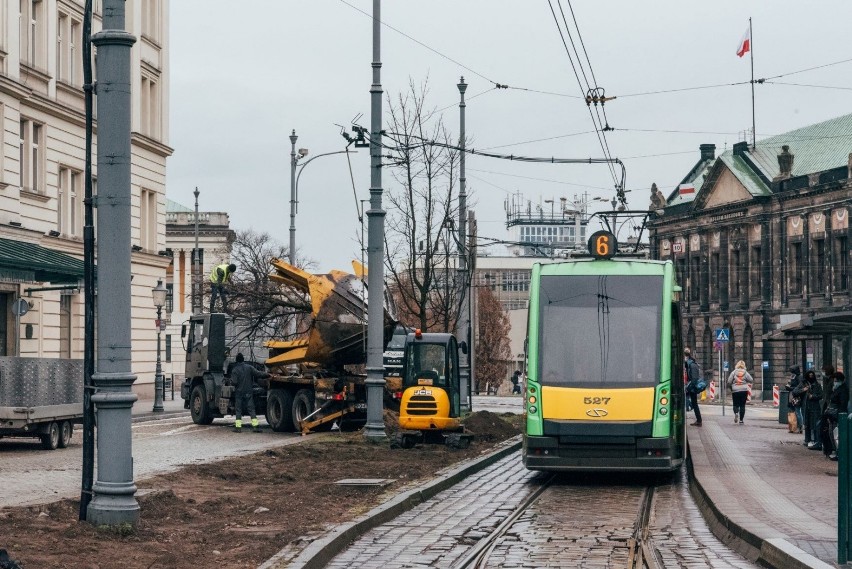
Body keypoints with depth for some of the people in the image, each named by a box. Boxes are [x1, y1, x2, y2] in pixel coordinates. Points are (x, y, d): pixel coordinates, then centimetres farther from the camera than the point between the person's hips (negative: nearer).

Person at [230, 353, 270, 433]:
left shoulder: (235, 370, -5)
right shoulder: (249, 367, 0)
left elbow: (234, 382, -12)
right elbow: (258, 374, -8)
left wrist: (231, 382, 10)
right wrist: (267, 374, 2)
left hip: (239, 393, -2)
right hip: (249, 392, 2)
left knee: (238, 410, 5)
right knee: (251, 409, 3)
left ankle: (238, 427, 0)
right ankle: (255, 426, -5)